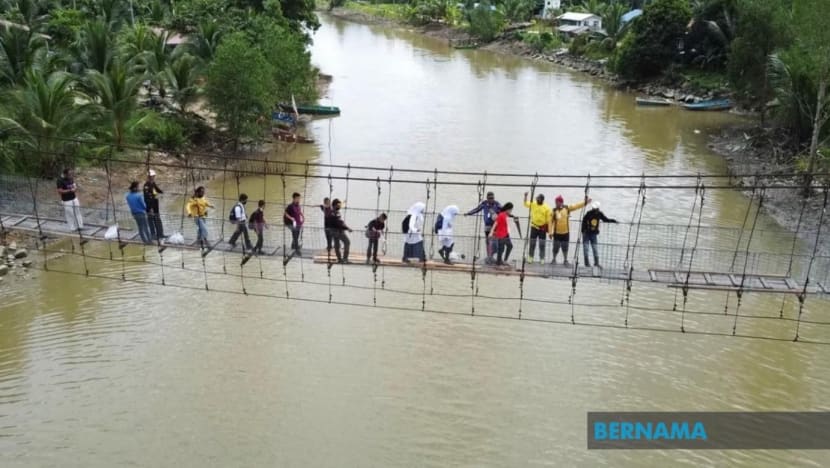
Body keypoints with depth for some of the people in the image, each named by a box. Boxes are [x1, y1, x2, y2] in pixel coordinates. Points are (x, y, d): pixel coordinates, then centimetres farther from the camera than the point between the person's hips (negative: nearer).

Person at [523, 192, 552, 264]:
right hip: (534, 227, 2)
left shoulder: (547, 208, -10)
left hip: (542, 228, -2)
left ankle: (542, 259, 14)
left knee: (542, 244, 6)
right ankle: (530, 258, 17)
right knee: (532, 243, 8)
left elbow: (549, 220, -8)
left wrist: (549, 230, -10)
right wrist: (525, 196, -6)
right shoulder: (533, 204, -1)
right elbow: (525, 203, 13)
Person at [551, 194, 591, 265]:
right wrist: (551, 232, -11)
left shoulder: (567, 208, 0)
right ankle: (554, 259, 22)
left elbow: (576, 206, -3)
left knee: (565, 247, 11)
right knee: (556, 247, 3)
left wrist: (585, 202, -12)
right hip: (557, 233, -2)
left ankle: (565, 260, 25)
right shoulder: (554, 211, -7)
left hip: (566, 232, 2)